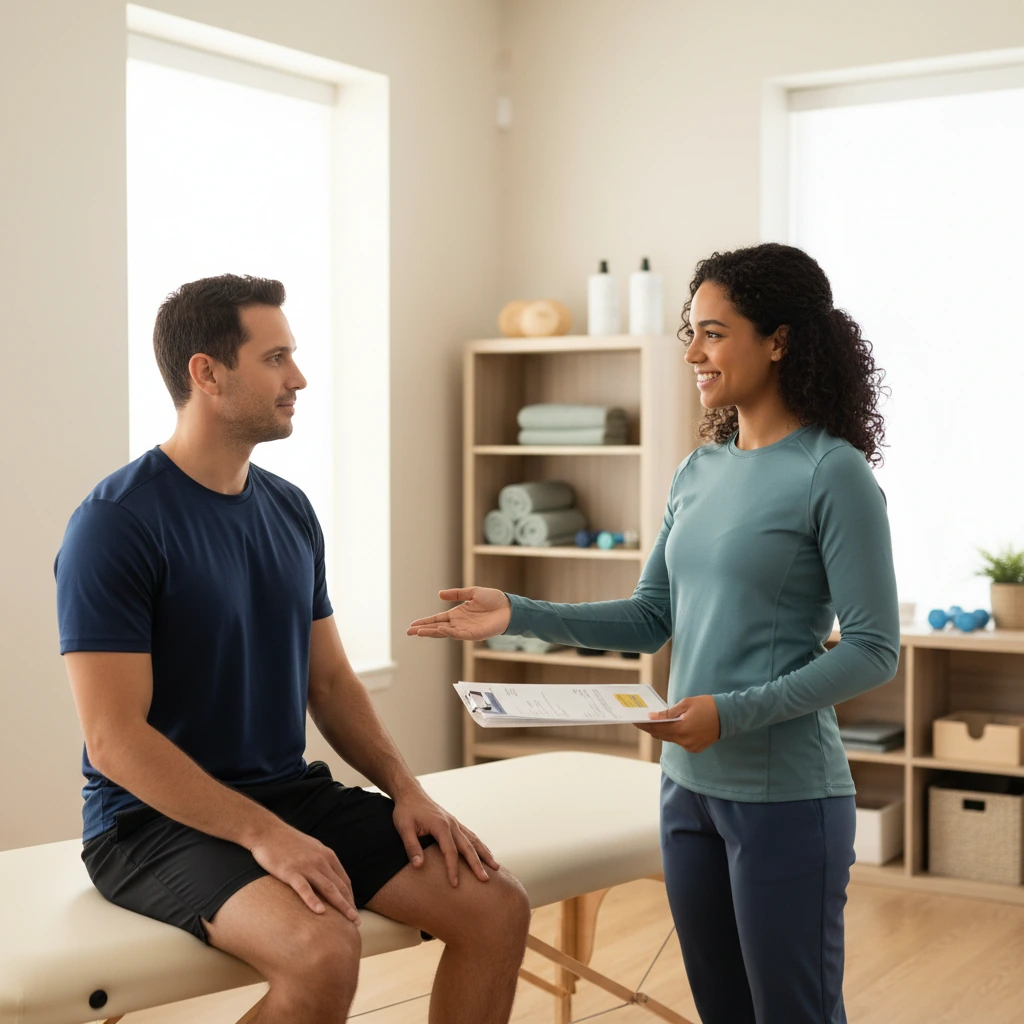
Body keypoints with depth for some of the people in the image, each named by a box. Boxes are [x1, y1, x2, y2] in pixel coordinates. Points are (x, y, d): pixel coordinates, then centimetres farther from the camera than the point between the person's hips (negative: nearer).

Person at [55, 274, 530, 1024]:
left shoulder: (290, 510, 8)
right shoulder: (115, 524, -14)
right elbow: (115, 741, -19)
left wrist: (407, 789, -2)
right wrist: (264, 835, -27)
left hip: (291, 792, 7)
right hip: (159, 817, -7)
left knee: (497, 906, -9)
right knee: (325, 950, -33)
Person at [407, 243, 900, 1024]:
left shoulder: (832, 474, -13)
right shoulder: (701, 472, 9)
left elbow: (874, 651, -14)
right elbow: (652, 619, 11)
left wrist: (736, 712, -22)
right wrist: (518, 615, 1)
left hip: (786, 794, -7)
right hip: (690, 784, 7)